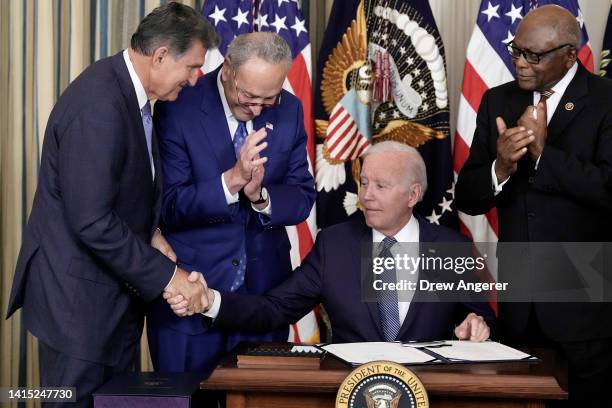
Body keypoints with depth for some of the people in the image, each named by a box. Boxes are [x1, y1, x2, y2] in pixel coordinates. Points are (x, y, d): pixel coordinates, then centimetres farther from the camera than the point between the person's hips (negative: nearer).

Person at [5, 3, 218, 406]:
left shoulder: (130, 90, 6)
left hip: (115, 292, 9)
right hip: (78, 295, -9)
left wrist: (150, 233, 1)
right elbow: (92, 222, -27)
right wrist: (166, 276, -21)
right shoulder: (98, 105, -24)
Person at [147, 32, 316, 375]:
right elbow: (169, 205, -16)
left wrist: (261, 196, -20)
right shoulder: (178, 109, -12)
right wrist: (232, 180, -30)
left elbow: (303, 199, 1)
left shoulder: (289, 111, 0)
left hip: (264, 285, 3)